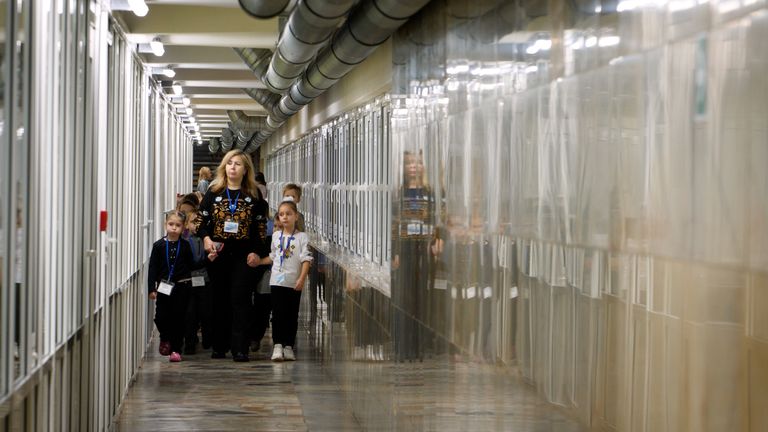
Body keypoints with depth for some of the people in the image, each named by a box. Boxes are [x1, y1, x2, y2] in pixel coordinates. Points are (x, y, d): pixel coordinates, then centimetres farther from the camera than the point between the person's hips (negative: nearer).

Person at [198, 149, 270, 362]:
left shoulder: (253, 195, 4)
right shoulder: (214, 192, 6)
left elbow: (261, 225, 5)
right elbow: (201, 219, 6)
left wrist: (257, 252, -4)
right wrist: (206, 238, -12)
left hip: (243, 255, -2)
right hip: (218, 254, 2)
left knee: (240, 299, -9)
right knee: (219, 299, 7)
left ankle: (239, 348, -9)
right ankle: (219, 346, 16)